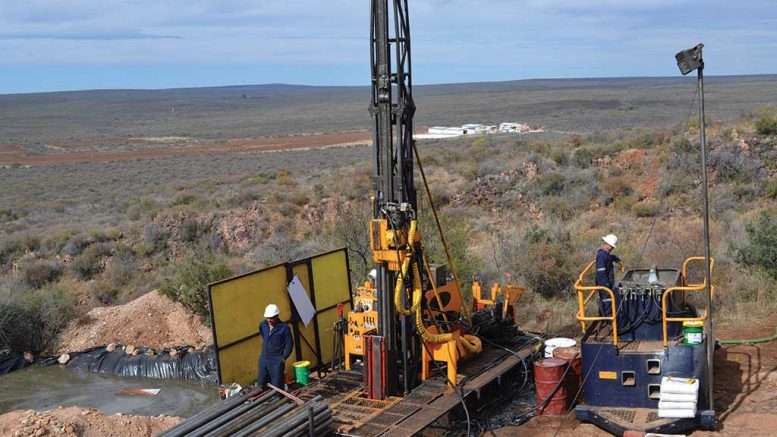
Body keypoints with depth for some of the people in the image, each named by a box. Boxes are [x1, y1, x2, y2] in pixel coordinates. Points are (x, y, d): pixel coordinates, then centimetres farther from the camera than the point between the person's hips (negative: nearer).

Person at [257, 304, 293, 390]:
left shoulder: (284, 328, -13)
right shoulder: (262, 325, 2)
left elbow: (289, 344, -8)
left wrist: (284, 357, -13)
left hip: (276, 360, -5)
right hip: (264, 359, 6)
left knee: (277, 386, -2)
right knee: (261, 384, 12)